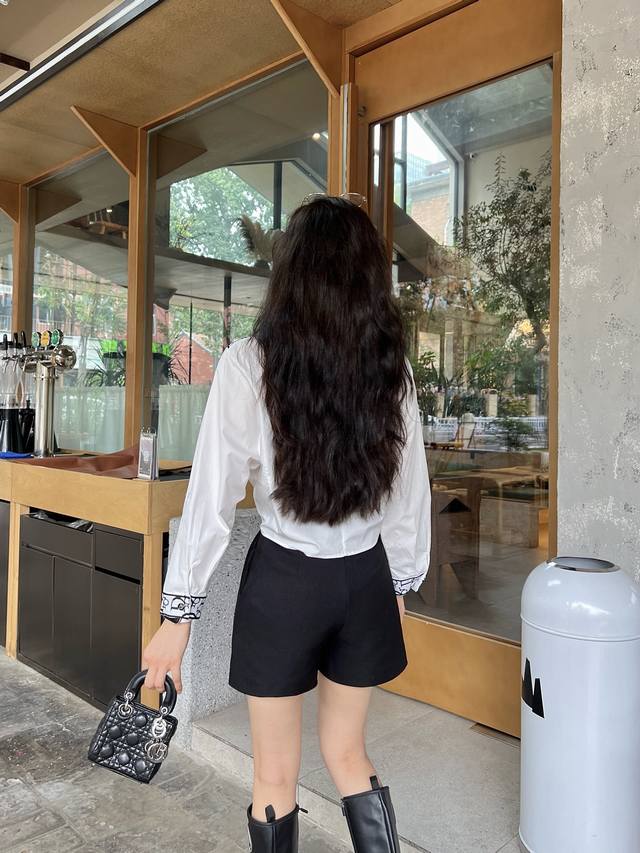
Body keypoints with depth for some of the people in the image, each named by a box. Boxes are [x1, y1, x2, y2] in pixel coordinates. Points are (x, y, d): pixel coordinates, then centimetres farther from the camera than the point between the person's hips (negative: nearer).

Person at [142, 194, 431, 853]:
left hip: (283, 580, -3)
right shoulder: (391, 367, -4)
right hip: (366, 579, 4)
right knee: (348, 753, 25)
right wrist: (399, 586, 16)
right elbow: (410, 491, 3)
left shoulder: (249, 364, -14)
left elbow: (213, 496, -13)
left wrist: (178, 613, -4)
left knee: (276, 776, 18)